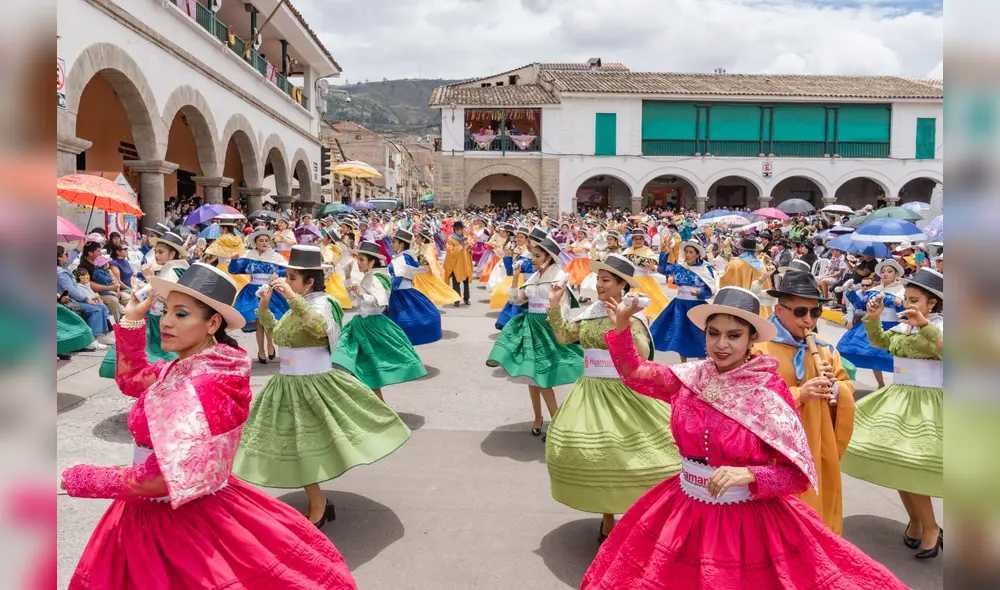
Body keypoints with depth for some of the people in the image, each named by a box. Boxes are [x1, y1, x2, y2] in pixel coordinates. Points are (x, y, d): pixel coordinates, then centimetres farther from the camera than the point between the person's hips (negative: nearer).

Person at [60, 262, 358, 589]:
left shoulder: (202, 386, -28)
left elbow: (161, 479, -30)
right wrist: (131, 319, 8)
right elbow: (131, 379, 19)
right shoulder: (183, 368, 0)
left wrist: (75, 478, -17)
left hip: (185, 519, -9)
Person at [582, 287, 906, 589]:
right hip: (684, 511, 4)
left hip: (748, 520, -4)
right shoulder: (692, 376, -5)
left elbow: (798, 475, -14)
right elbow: (634, 374, 7)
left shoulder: (770, 393, -16)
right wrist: (622, 327, -6)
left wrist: (748, 475, -30)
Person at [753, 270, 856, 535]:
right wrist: (797, 394, -25)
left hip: (819, 451, 5)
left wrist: (835, 389, -13)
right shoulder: (760, 348, -10)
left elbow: (848, 391, 9)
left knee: (818, 509, 15)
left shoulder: (826, 350, 9)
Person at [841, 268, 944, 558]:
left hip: (926, 405, -7)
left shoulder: (938, 325, -11)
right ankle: (915, 520, 32)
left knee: (909, 467, -12)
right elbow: (879, 341, 21)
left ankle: (931, 528, 9)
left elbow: (945, 351, -29)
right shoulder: (903, 325, 7)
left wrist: (924, 325, -37)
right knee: (893, 463, 13)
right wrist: (873, 317, 5)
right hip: (897, 399, 8)